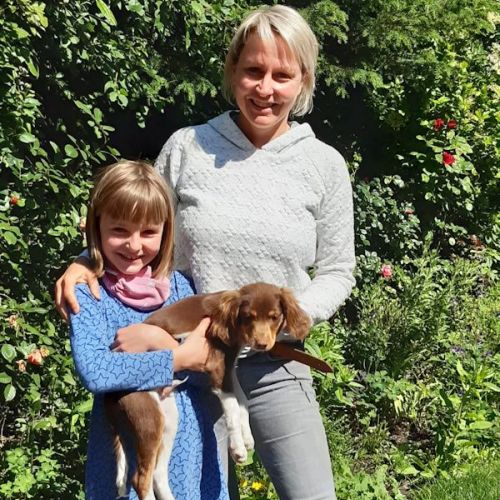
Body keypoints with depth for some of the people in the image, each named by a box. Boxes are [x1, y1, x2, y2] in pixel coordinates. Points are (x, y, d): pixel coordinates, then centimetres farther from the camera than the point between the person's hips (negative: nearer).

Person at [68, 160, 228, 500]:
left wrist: (157, 339, -18)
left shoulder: (178, 284, 1)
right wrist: (180, 357, -19)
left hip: (189, 439, 4)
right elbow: (93, 372, -24)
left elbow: (211, 357, -5)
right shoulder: (88, 294, -9)